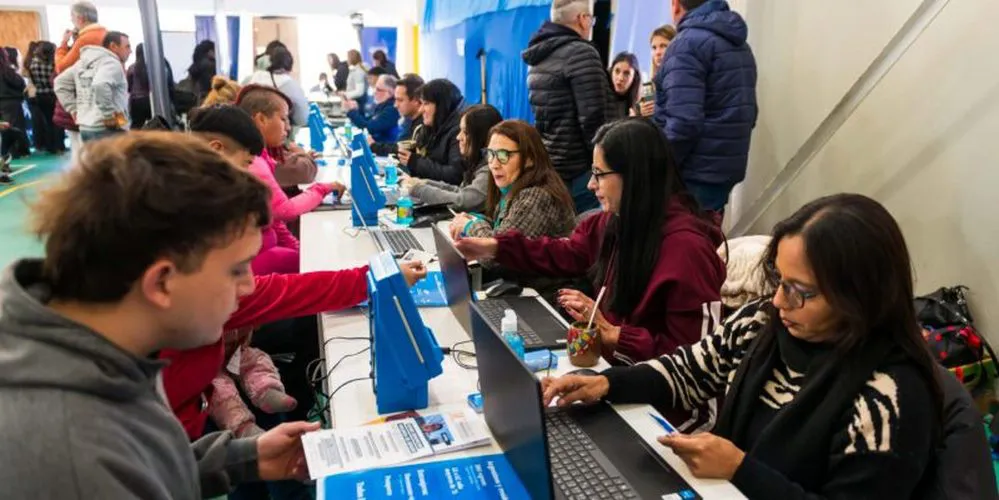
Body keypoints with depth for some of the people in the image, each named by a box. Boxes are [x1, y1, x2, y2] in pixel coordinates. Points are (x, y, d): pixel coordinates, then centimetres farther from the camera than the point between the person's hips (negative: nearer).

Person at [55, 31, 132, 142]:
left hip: (86, 127, 9)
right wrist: (109, 115, -21)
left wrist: (75, 110, 18)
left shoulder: (83, 63, 19)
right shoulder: (111, 63, -10)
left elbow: (61, 82, 22)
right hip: (108, 130, -9)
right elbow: (100, 86, -29)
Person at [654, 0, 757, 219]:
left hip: (693, 176, -9)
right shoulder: (741, 46, 14)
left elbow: (683, 122, -23)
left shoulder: (688, 43, -14)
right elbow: (748, 113, 18)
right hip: (726, 171, 9)